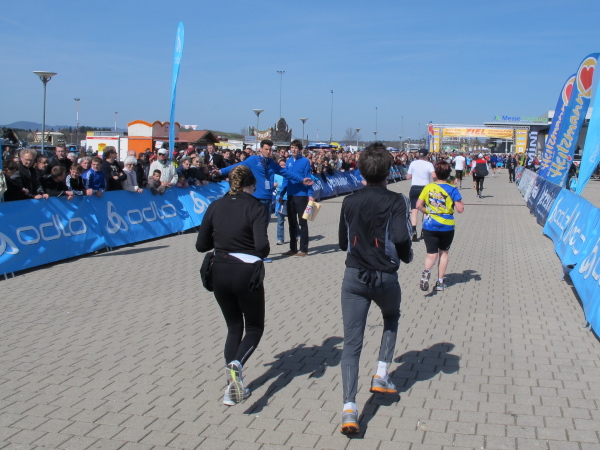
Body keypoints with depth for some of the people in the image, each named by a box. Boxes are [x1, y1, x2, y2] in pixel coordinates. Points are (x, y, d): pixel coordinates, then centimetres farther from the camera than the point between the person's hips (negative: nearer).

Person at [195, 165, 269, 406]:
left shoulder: (215, 207, 3)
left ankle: (233, 387, 13)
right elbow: (262, 245, -20)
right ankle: (236, 364, -16)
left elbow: (201, 245, 3)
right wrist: (262, 254, 3)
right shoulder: (254, 206, -9)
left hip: (220, 273, 4)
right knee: (254, 327, 14)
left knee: (234, 327, 19)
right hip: (247, 274, -4)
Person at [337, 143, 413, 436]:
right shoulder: (396, 201, -8)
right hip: (385, 278, -2)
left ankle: (349, 408, -14)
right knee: (391, 318, 31)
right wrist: (407, 256, 3)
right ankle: (381, 376, 23)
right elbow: (401, 239, -17)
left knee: (351, 343, 0)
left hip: (354, 277, 2)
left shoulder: (349, 202, 5)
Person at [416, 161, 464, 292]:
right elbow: (460, 209, -12)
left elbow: (418, 205, -5)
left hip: (430, 226, 1)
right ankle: (440, 282, 18)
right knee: (443, 252, 17)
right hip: (447, 226, -1)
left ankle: (427, 270, -30)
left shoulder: (428, 187, -3)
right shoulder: (452, 189, -9)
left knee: (432, 253, 3)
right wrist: (461, 203, 8)